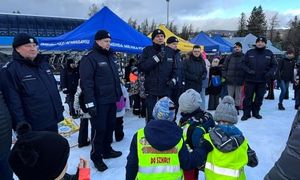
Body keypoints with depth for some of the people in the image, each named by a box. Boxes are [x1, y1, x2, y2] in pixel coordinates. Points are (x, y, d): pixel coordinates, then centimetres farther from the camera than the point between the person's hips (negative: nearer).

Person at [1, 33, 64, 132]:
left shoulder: (44, 63, 10)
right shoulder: (11, 70, -13)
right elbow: (13, 101, -17)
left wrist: (60, 108, 15)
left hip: (52, 121, 7)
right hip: (33, 127, -7)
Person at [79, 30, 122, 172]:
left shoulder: (110, 57, 16)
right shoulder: (89, 58, -10)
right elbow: (86, 82, -17)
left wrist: (119, 93, 20)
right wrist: (90, 103, -21)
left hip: (112, 100, 8)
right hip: (99, 102, -8)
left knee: (110, 126, 16)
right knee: (99, 129, 0)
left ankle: (107, 150, 33)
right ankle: (96, 156, 16)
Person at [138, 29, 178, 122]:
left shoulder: (170, 51, 10)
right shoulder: (147, 50, 0)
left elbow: (174, 68, 18)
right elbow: (141, 67, -11)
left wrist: (173, 79, 1)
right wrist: (156, 58, -17)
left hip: (166, 89, 3)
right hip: (151, 89, -3)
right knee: (151, 115, -1)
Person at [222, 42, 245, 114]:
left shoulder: (244, 57, 2)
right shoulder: (229, 57, 5)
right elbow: (224, 67, 9)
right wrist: (225, 76, -1)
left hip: (239, 80, 0)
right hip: (230, 80, 1)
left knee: (238, 96, 9)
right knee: (230, 95, 8)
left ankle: (236, 108, 19)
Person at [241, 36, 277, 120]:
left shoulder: (269, 53, 5)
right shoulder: (249, 52, 1)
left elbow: (274, 65, 9)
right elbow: (243, 64, 1)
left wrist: (270, 73, -9)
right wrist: (248, 70, -15)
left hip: (262, 80, 2)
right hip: (250, 80, -2)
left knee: (259, 97, 11)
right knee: (248, 97, 1)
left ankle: (256, 112, 26)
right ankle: (246, 113, 10)